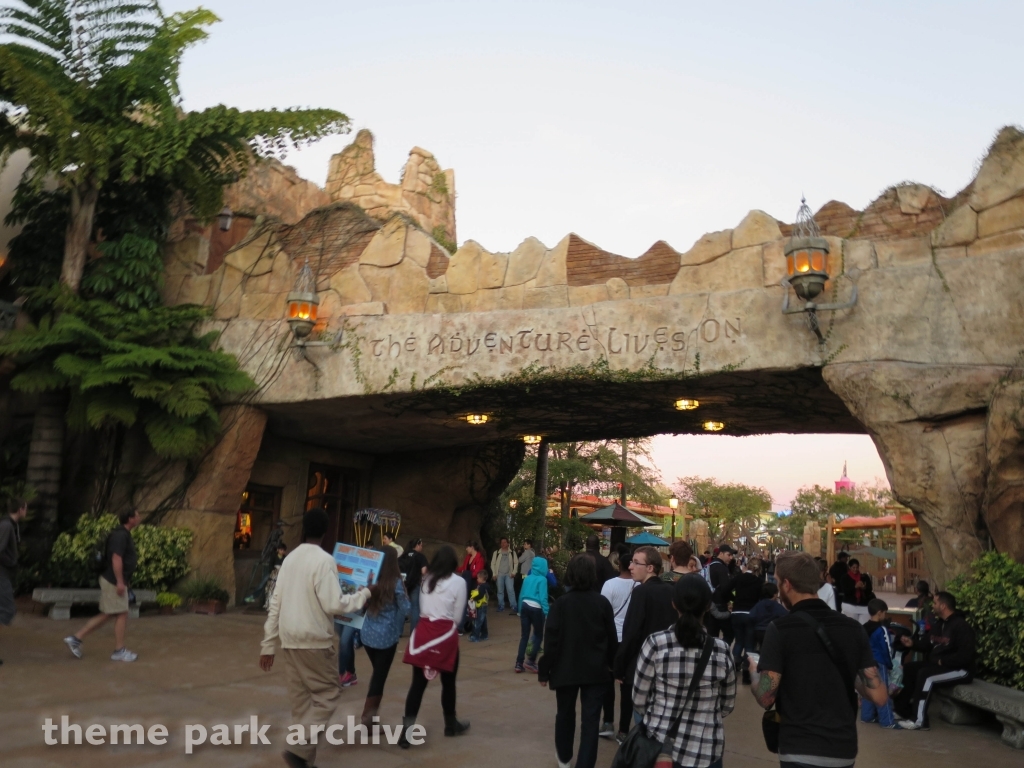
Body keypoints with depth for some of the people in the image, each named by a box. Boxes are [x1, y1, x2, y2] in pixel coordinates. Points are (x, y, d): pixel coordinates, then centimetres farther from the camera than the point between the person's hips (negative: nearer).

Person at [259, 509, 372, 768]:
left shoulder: (290, 558, 8)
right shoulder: (324, 560, -13)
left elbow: (276, 604, 10)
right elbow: (333, 605, -17)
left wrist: (268, 645, 14)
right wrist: (363, 594, -1)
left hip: (288, 639, 7)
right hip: (312, 640, -7)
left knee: (301, 699, 13)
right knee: (328, 694, 4)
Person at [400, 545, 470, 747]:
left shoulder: (425, 579, 8)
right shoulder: (458, 582, -4)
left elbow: (420, 607, 11)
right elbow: (457, 617, 0)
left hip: (423, 631, 3)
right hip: (445, 634, -3)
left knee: (418, 682, 5)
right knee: (448, 682, 15)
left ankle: (407, 729, -2)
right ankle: (451, 724, 32)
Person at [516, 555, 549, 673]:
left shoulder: (527, 578, 11)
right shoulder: (542, 579, -7)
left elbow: (521, 595, 14)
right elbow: (543, 598, -15)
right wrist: (547, 613, -15)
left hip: (525, 607, 6)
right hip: (536, 609, -6)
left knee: (524, 636, 9)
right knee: (538, 635, 10)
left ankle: (519, 663, 7)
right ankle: (531, 661, 3)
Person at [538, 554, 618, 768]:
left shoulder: (561, 603, -12)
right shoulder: (603, 602, -6)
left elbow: (551, 640, -11)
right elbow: (612, 638, 2)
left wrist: (544, 670, -2)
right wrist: (613, 664, 17)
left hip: (566, 669, 0)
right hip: (596, 670, 0)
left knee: (565, 714, 20)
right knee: (590, 720, 4)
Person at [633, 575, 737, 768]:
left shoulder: (655, 644, -15)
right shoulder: (721, 651, -10)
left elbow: (639, 701, -6)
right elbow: (728, 705, 3)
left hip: (660, 746, -1)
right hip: (706, 751, 1)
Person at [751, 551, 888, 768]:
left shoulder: (780, 629, -13)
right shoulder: (853, 627, 1)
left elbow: (765, 697, -15)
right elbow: (878, 696, -1)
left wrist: (754, 672, 6)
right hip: (845, 749, 6)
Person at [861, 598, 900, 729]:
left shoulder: (864, 628, 10)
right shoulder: (881, 629, -16)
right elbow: (886, 649, -13)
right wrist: (890, 665, -1)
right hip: (879, 664, -8)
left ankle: (867, 716, 19)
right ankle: (887, 721, 1)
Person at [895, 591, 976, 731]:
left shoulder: (961, 626, -18)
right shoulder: (939, 624, 11)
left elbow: (965, 656, -26)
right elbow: (928, 645, 18)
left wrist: (941, 661, -23)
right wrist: (913, 643, 0)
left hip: (960, 669, -10)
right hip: (937, 664, 10)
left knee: (925, 674, -30)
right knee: (907, 669, -1)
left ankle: (919, 721, -26)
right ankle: (903, 709, 3)